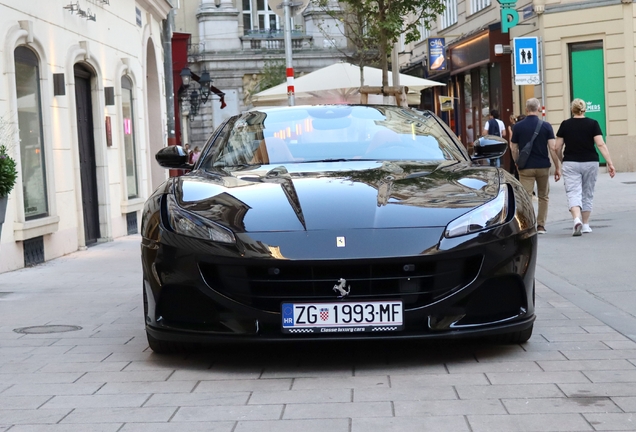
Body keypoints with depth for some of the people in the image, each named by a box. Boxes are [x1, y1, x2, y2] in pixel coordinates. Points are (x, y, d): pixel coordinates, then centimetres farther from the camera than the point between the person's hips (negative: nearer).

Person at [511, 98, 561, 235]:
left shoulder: (518, 127, -2)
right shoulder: (546, 126, -3)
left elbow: (514, 150, 3)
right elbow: (552, 148, -7)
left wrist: (517, 164, 19)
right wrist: (557, 168, -1)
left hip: (525, 168, -1)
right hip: (543, 167, 1)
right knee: (543, 196, 16)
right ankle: (541, 225, 17)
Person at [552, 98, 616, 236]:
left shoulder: (565, 125, 0)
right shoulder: (593, 124, -1)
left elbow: (557, 148, 1)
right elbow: (601, 144, -11)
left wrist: (562, 160, 19)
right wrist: (610, 163, -11)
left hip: (571, 163, -1)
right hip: (590, 163, 1)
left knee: (573, 194, -6)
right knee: (587, 194, 16)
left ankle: (576, 219, -31)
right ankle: (585, 224, 22)